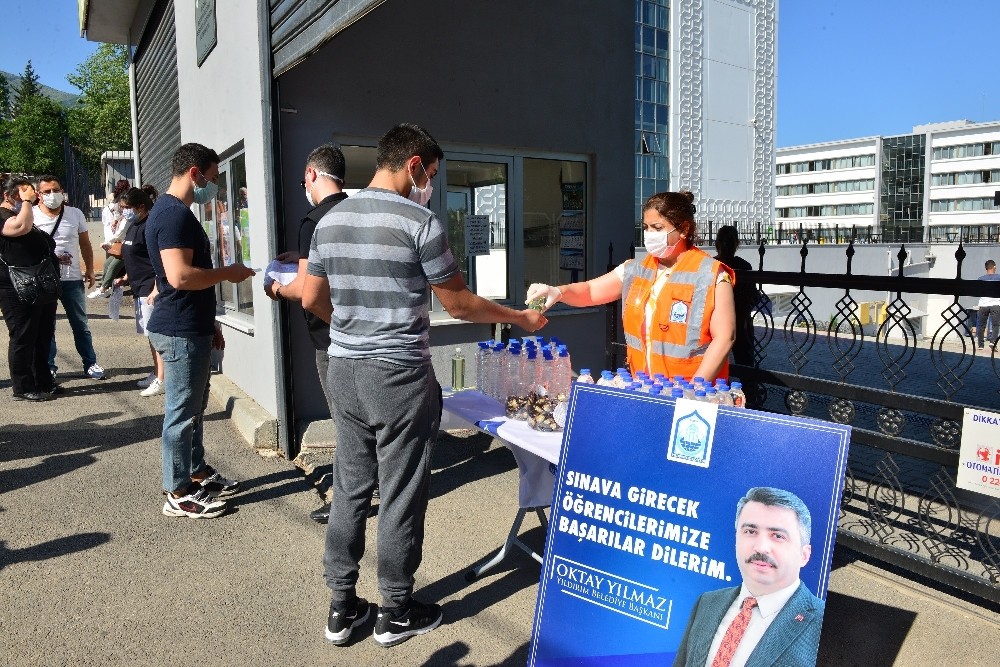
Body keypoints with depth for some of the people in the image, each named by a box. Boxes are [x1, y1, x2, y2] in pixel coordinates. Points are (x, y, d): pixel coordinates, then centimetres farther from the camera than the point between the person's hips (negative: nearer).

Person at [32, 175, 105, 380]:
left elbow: (85, 244, 11)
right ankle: (48, 366, 19)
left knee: (80, 324, 10)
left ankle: (90, 363, 19)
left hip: (72, 279, 2)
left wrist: (90, 270, 8)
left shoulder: (75, 213, 3)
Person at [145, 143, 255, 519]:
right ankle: (178, 494, 10)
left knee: (195, 406, 19)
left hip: (192, 328, 10)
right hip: (181, 331, -10)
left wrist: (209, 325, 22)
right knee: (181, 412, -1)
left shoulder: (176, 212, 16)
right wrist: (228, 273, -15)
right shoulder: (174, 214, -18)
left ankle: (197, 473, 33)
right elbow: (180, 276, -29)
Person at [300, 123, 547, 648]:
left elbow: (312, 299, 12)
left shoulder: (330, 220, 7)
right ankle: (397, 612, 22)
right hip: (400, 376, -6)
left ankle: (342, 607, 27)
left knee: (350, 487, 15)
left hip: (344, 370, 7)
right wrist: (520, 318, 6)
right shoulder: (420, 222, -12)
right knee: (400, 496, 7)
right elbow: (459, 304, -7)